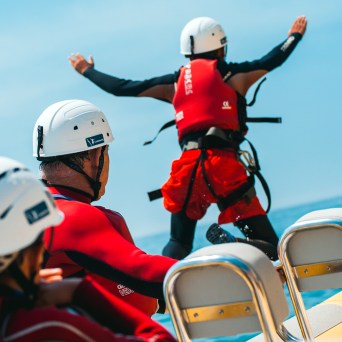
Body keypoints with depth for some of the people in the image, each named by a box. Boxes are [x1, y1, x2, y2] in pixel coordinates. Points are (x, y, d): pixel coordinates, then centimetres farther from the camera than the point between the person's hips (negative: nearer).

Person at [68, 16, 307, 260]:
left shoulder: (174, 82, 18)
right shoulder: (231, 75, 10)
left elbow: (122, 88, 20)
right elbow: (271, 61, 15)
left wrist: (88, 70, 36)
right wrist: (294, 36, 35)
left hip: (187, 168, 3)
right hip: (225, 165, -3)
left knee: (178, 244, 18)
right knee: (269, 246, -2)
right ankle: (232, 246, -32)